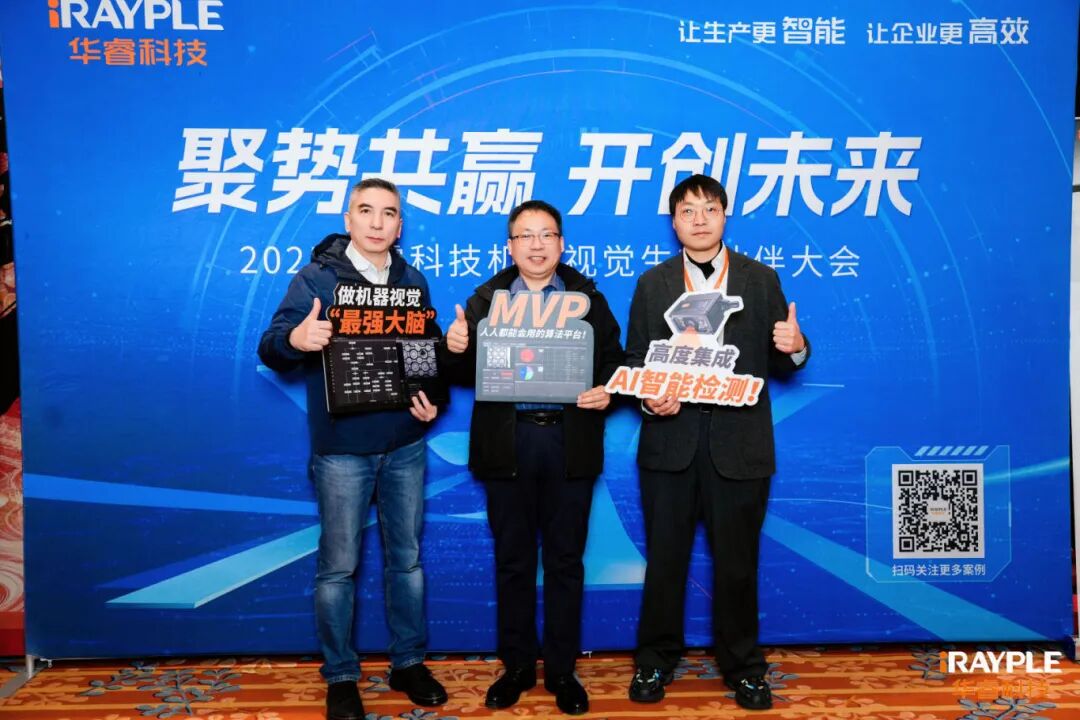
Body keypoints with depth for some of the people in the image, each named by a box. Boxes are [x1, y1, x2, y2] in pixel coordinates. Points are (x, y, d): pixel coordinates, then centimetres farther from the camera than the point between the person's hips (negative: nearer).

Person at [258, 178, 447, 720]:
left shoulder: (414, 281, 7)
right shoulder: (314, 279, -5)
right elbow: (270, 349, -13)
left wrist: (433, 399, -6)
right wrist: (295, 338, -36)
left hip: (405, 444, 4)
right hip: (342, 448, -3)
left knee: (407, 558, 13)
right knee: (338, 566, 5)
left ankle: (408, 663, 30)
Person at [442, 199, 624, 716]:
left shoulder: (588, 297, 7)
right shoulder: (486, 298, 7)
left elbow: (612, 359, 3)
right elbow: (469, 370, 1)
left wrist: (606, 392, -17)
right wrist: (456, 348, -20)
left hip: (569, 441, 0)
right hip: (507, 442, 1)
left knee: (565, 560, 8)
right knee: (512, 559, 10)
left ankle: (561, 669, 23)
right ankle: (517, 666, 26)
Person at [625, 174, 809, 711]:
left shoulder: (761, 279, 4)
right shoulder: (652, 284, 5)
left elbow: (777, 363, 4)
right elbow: (635, 360, 3)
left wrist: (795, 347, -18)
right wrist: (649, 398, -16)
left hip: (739, 444, 0)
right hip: (671, 440, 1)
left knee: (737, 562, 11)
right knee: (664, 558, 12)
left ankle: (742, 666, 30)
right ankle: (655, 660, 30)